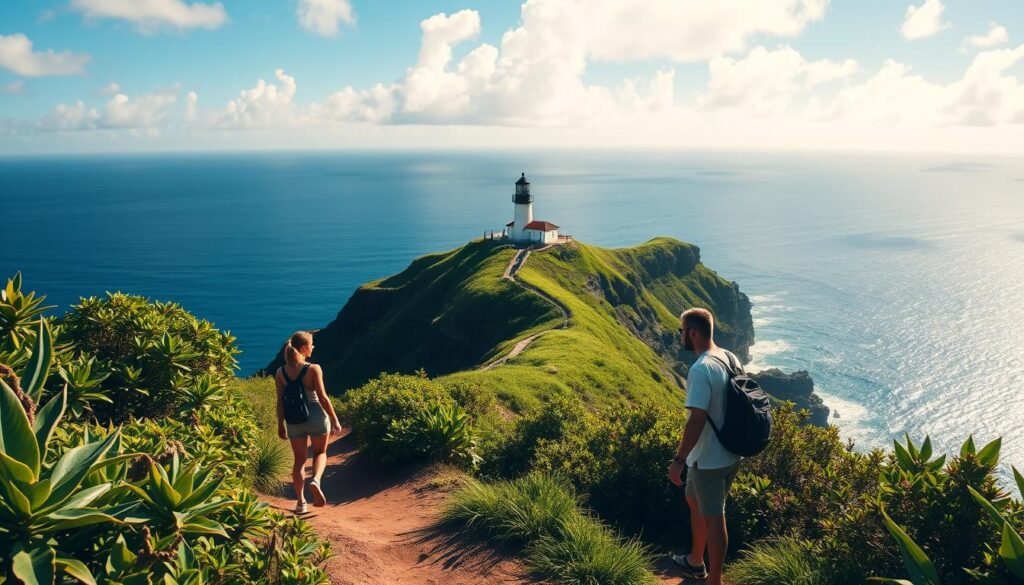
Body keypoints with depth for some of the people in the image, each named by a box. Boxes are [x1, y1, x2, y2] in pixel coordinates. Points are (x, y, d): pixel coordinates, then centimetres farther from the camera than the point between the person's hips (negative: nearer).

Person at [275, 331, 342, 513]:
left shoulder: (280, 372, -2)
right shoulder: (313, 369, -14)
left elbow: (280, 401, 1)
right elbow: (323, 398, -13)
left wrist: (281, 424, 11)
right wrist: (335, 420, -5)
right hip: (316, 416, -3)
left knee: (299, 459, 16)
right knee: (320, 452, 20)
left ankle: (300, 501, 16)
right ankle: (316, 481, -7)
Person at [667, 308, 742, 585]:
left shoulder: (700, 369, -26)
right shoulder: (731, 359, 3)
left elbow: (697, 420, -28)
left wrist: (678, 460, -20)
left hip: (709, 458, -9)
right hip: (730, 453, 10)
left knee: (713, 518, 4)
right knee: (695, 502, 26)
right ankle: (696, 561, 42)